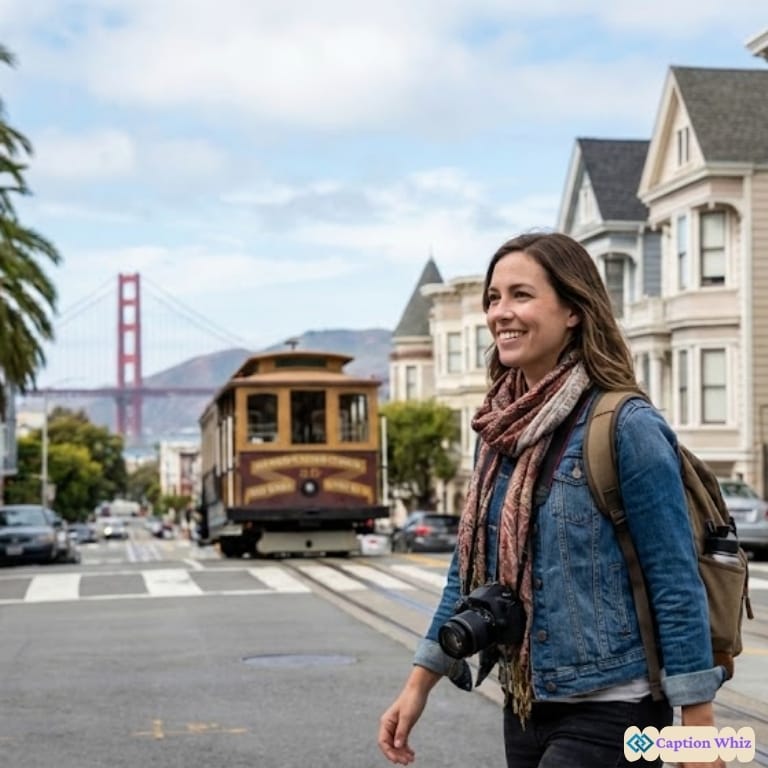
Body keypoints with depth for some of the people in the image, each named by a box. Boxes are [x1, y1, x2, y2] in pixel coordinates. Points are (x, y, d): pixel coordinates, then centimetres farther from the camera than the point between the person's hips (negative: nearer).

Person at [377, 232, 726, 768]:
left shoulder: (626, 427, -14)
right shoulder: (500, 429, 6)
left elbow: (678, 586, -14)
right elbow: (471, 568, 14)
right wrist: (419, 684, 12)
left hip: (610, 710, -7)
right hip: (526, 706, 7)